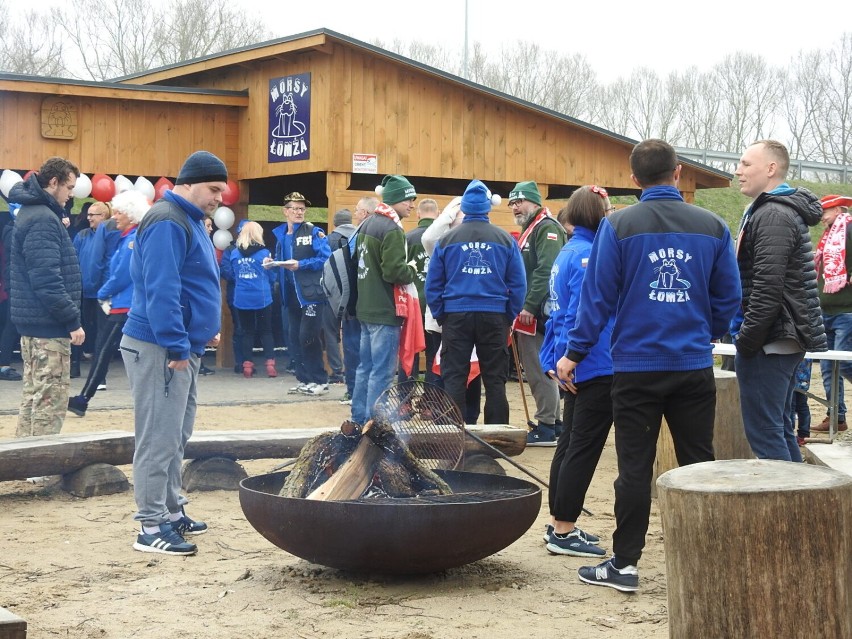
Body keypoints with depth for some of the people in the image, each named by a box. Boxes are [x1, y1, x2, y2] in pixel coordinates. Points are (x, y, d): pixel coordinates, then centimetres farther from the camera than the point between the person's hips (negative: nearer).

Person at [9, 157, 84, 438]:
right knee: (51, 401, -5)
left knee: (34, 396, 15)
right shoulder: (42, 219, -18)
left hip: (35, 323, 11)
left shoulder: (33, 212, 15)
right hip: (48, 325, -11)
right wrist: (73, 321, -21)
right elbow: (47, 281, -24)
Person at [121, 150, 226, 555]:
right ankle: (152, 527, -4)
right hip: (159, 349, -10)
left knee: (176, 436, 16)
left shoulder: (189, 221, 17)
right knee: (159, 438, -7)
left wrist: (204, 330, 19)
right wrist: (176, 346, -24)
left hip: (183, 346, 10)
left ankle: (171, 512, 25)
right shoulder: (167, 223, -16)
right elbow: (161, 290, -23)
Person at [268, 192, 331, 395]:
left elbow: (325, 259, -14)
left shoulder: (313, 232, -5)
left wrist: (300, 265, -20)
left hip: (311, 293, -7)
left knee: (308, 337, -9)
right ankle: (304, 379, 19)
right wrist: (272, 263, 1)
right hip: (291, 295, 7)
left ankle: (320, 381, 1)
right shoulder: (280, 234, 13)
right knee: (294, 338, 9)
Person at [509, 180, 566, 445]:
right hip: (528, 313, 11)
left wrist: (530, 307, -23)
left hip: (538, 314, -11)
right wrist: (521, 307, 18)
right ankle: (553, 422, 20)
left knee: (540, 370, -8)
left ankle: (547, 428, -4)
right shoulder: (529, 230, 22)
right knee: (535, 368, 13)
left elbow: (546, 272, -21)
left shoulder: (547, 228, -10)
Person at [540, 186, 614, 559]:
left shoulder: (566, 254, 12)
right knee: (583, 449, -3)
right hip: (595, 369, -10)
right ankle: (563, 532, 3)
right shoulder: (588, 255, -18)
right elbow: (584, 315, -22)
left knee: (570, 444, 16)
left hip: (576, 368, 10)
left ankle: (559, 525, 24)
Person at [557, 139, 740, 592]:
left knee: (635, 467, 4)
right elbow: (728, 298, 7)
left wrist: (574, 354, 2)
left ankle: (624, 564, 8)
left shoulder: (619, 226, -6)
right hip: (695, 367, 2)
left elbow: (598, 296, -5)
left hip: (637, 364, -2)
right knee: (698, 463, 10)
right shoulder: (713, 227, 2)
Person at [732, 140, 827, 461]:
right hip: (785, 342, 11)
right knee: (780, 429, 16)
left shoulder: (773, 216, -16)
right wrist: (747, 336, 20)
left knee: (764, 434, -8)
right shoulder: (785, 210, 18)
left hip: (768, 344, -11)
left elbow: (768, 288, -24)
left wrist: (746, 340, -18)